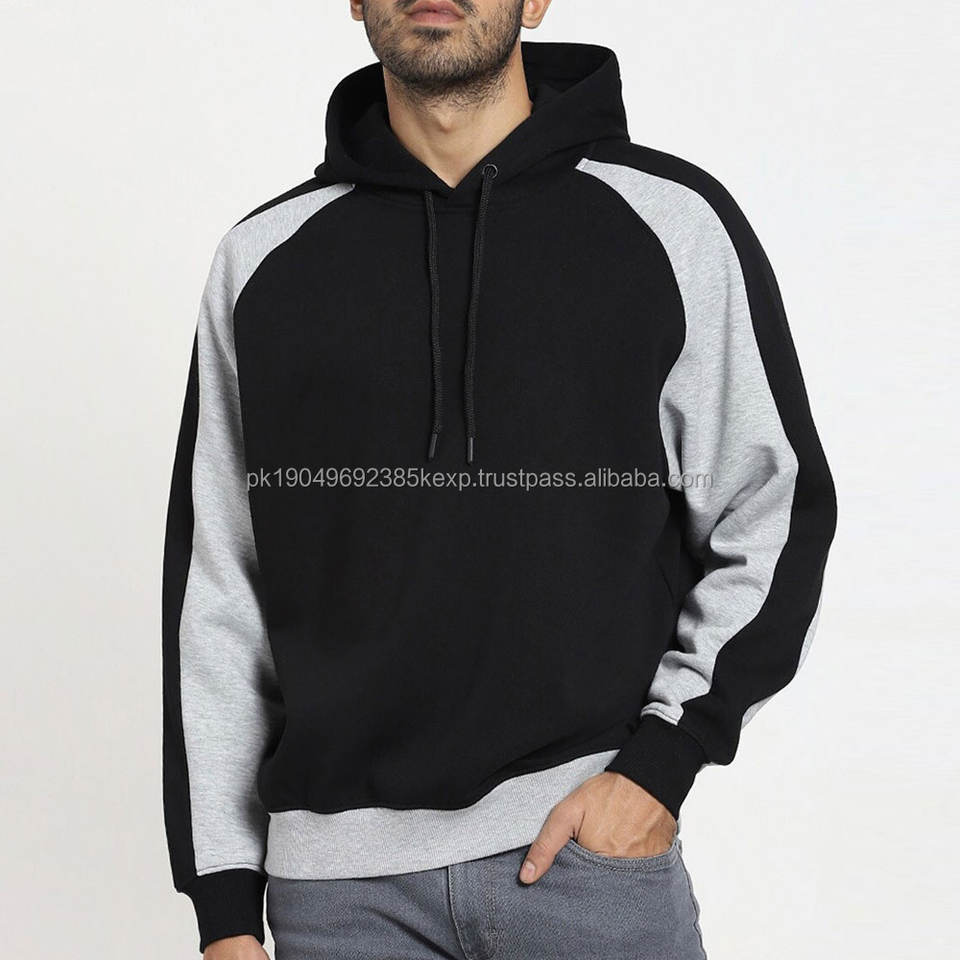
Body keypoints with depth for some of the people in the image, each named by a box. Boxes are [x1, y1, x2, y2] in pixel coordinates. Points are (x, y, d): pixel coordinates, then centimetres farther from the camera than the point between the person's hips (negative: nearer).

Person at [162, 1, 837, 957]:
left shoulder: (674, 224, 0)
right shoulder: (262, 260, 6)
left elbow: (775, 517, 3)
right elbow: (214, 591, 7)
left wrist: (660, 764, -8)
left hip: (592, 841, -1)